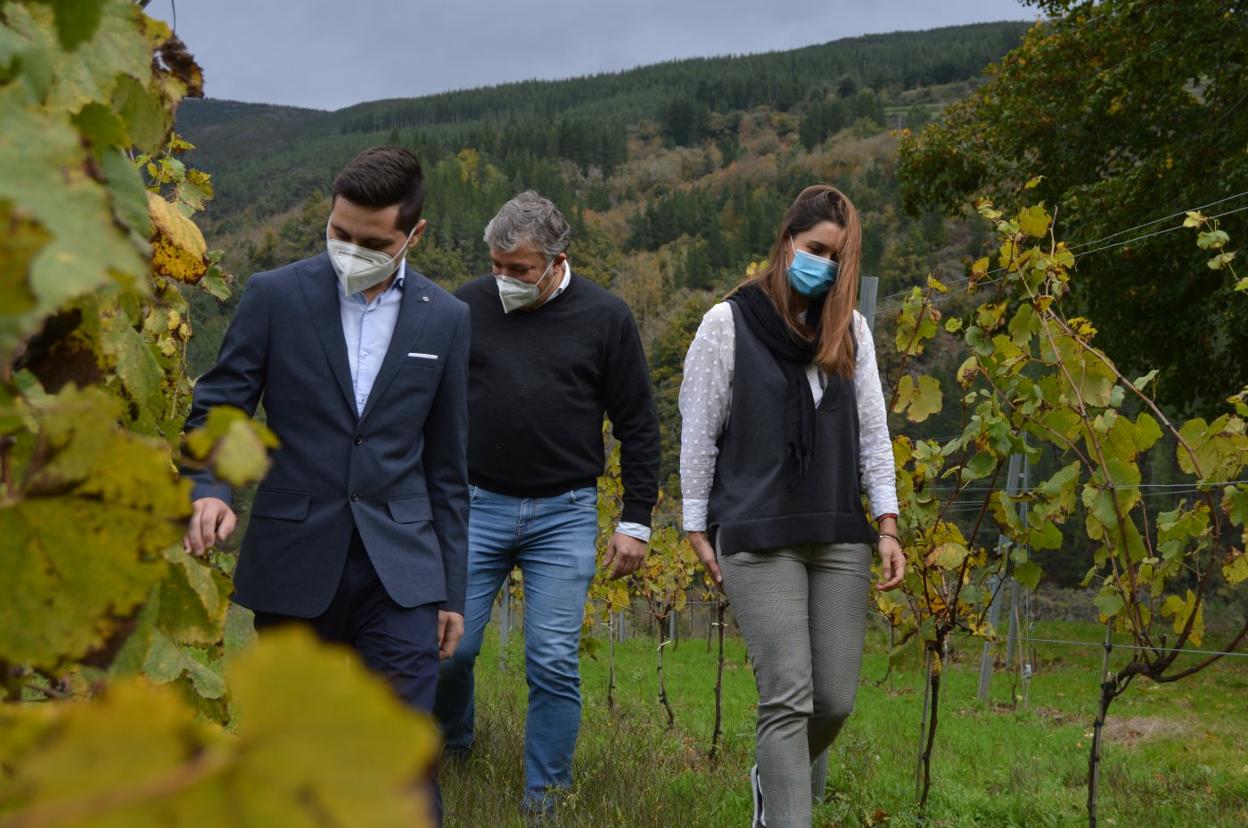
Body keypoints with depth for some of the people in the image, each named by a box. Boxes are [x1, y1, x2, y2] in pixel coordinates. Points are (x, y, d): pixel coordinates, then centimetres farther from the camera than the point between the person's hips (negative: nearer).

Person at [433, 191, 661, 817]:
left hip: (564, 514, -1)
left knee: (555, 664, -2)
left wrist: (636, 522, 1)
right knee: (448, 646, -1)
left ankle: (544, 799, 12)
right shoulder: (469, 306, 2)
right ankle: (447, 754, 28)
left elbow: (638, 427, 4)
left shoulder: (604, 318, -1)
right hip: (475, 506, 1)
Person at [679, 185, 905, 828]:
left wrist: (887, 524, 5)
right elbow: (698, 434, 2)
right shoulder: (729, 323, -1)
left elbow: (872, 432, 12)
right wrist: (697, 529, 2)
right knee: (787, 699, -11)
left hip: (839, 537, 4)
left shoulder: (850, 329, 11)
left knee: (836, 700, 5)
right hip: (758, 541, -4)